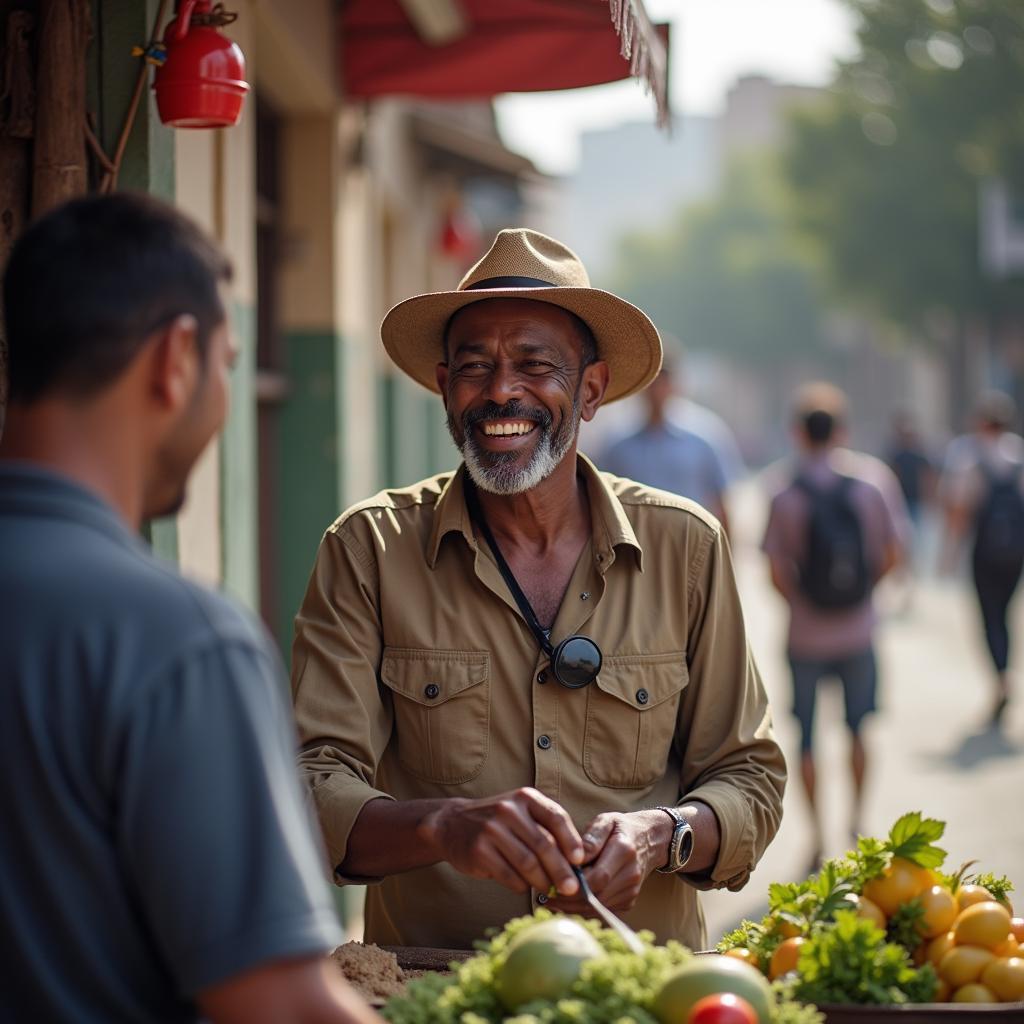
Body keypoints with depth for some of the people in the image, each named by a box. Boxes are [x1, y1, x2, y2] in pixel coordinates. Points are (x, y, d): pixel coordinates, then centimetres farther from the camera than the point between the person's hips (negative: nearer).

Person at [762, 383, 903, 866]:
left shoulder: (786, 499, -11)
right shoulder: (868, 488, -5)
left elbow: (777, 574, -13)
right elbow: (891, 555, 0)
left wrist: (798, 601, 7)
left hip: (807, 634, -2)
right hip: (858, 632, 2)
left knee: (807, 739, 8)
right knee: (857, 729, 19)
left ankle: (817, 836, 7)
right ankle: (856, 819, 26)